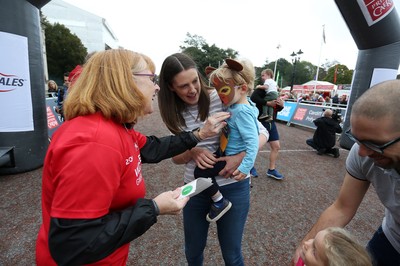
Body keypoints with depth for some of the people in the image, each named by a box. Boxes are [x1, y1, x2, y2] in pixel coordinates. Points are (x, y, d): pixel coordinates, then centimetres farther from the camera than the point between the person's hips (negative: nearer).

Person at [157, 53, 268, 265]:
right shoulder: (175, 113, -1)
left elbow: (262, 133, -10)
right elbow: (176, 157, 3)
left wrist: (241, 156, -29)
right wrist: (192, 152, -20)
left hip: (232, 186, -3)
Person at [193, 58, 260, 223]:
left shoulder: (242, 112, -28)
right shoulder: (239, 104, -1)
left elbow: (253, 141, -30)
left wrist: (245, 166, -32)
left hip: (233, 156, -10)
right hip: (228, 151, 10)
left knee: (201, 172, -15)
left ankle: (220, 202, 4)